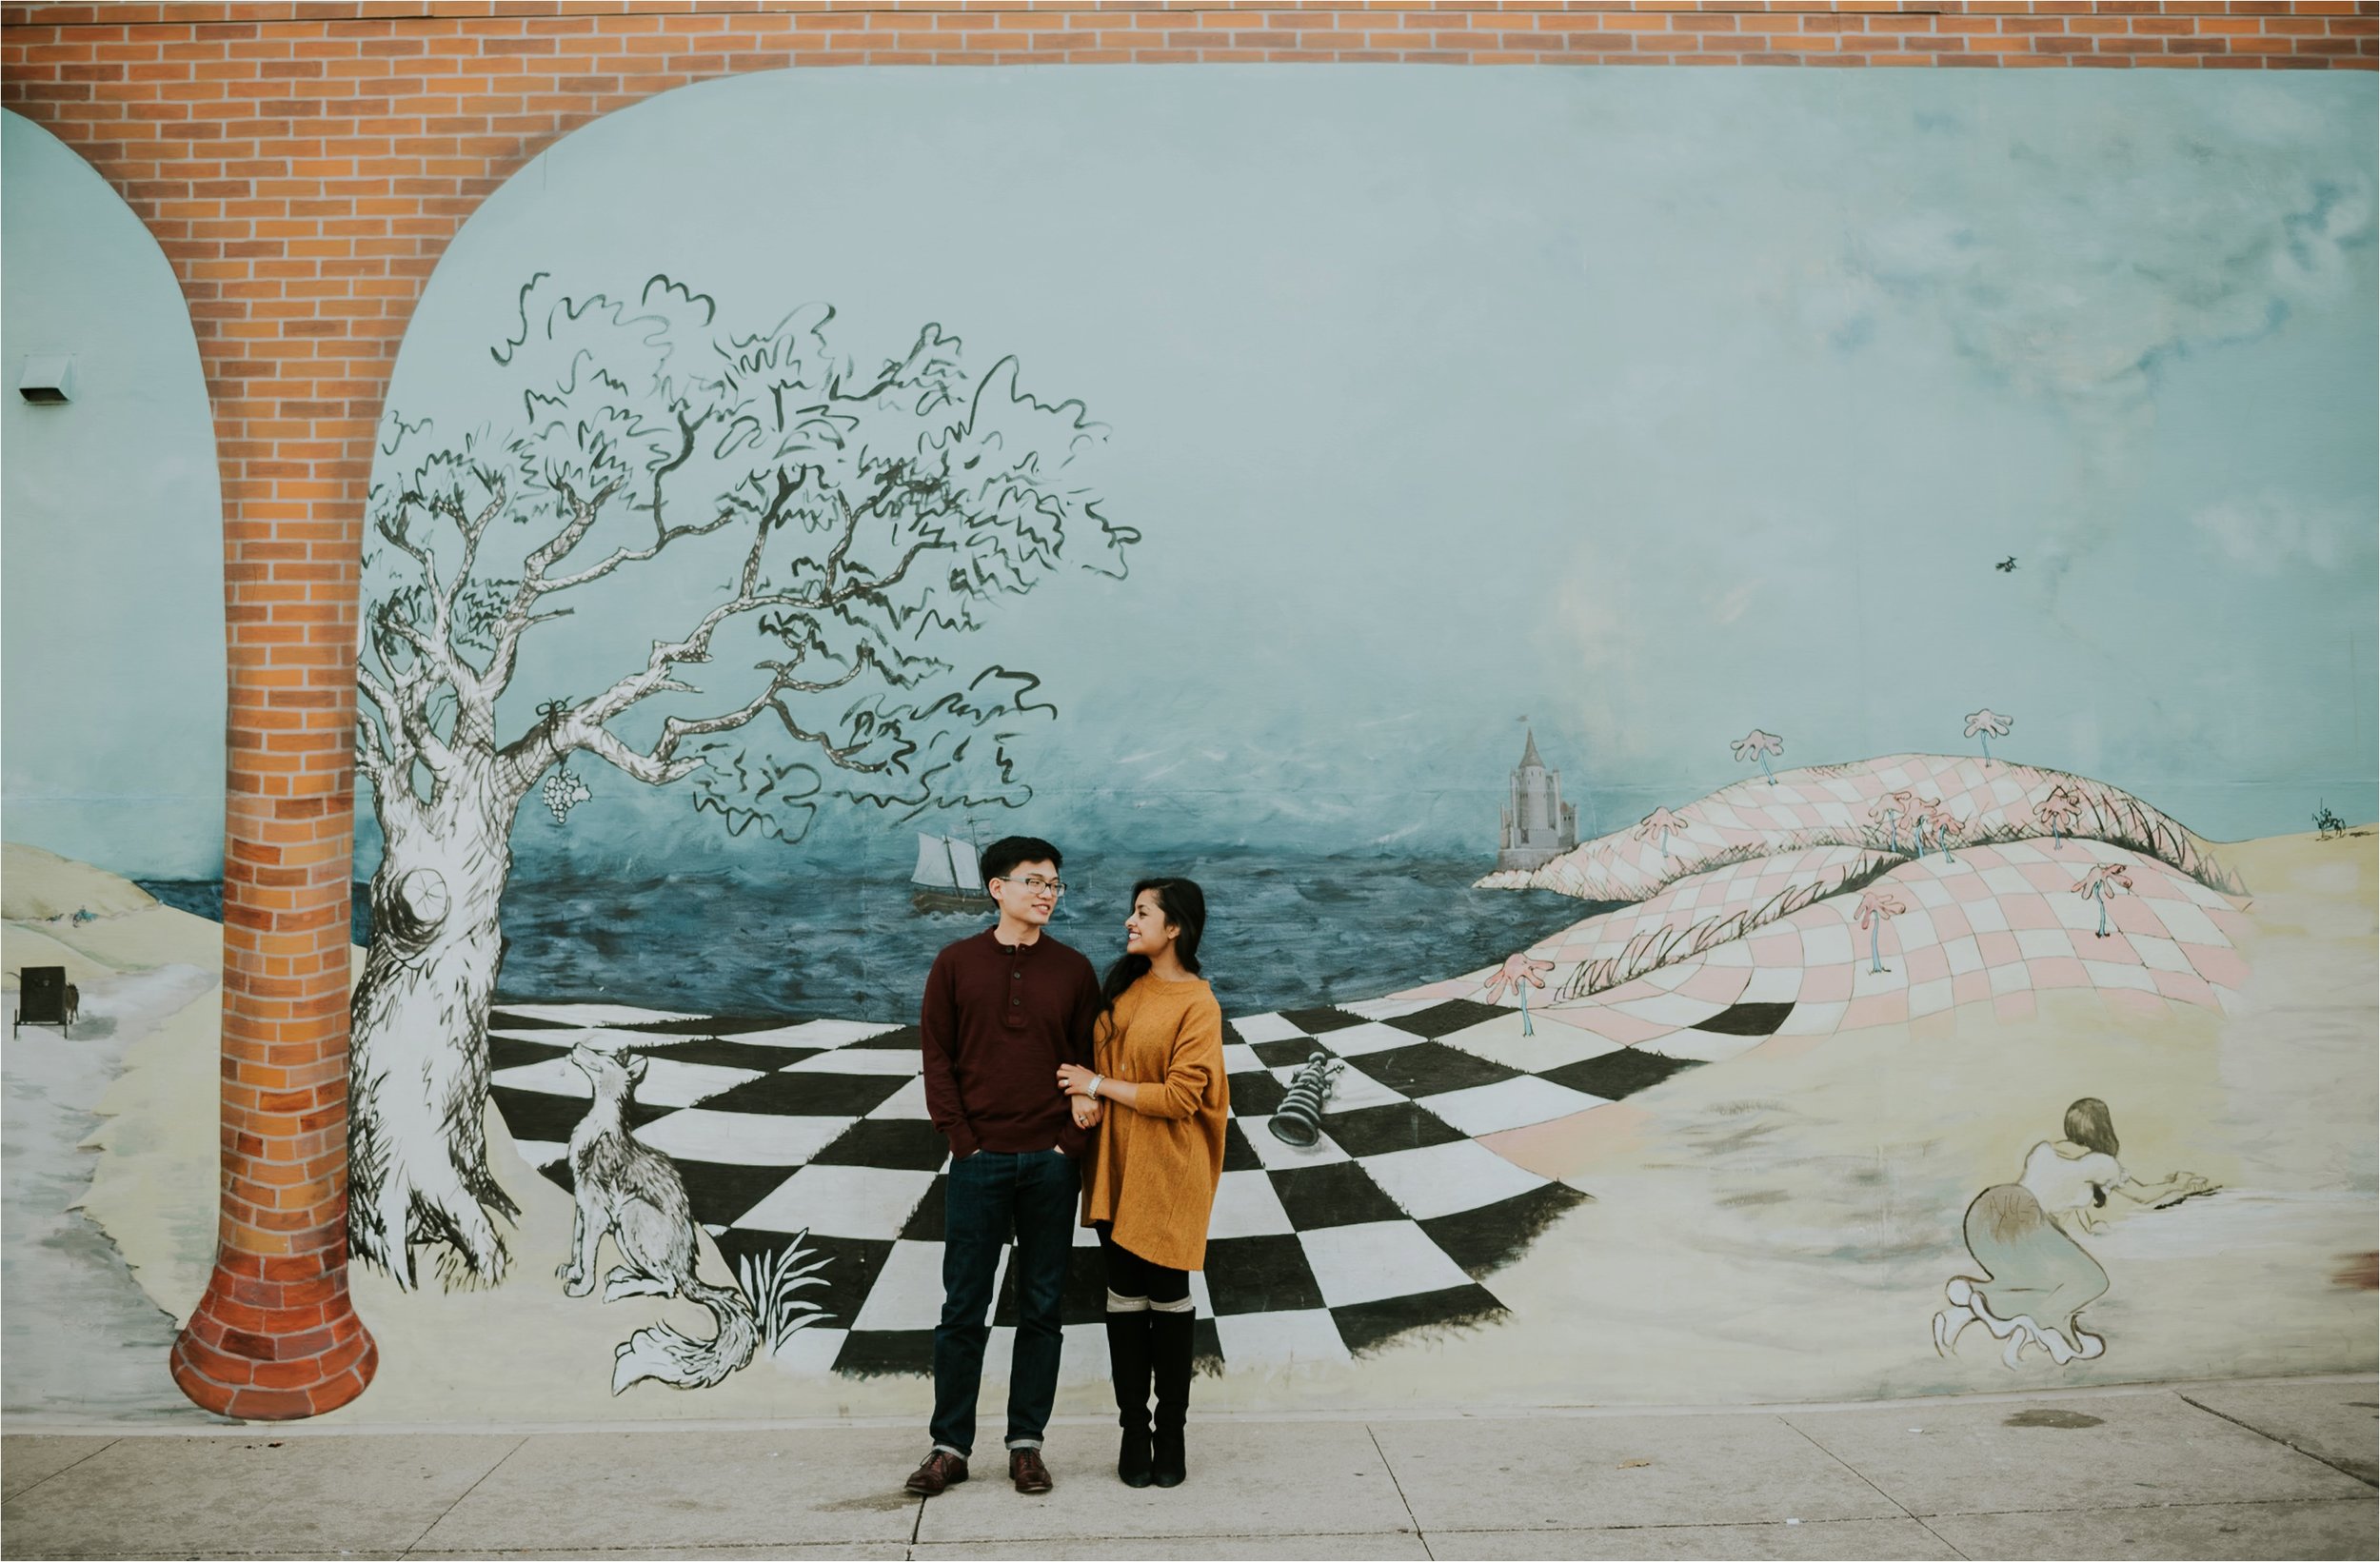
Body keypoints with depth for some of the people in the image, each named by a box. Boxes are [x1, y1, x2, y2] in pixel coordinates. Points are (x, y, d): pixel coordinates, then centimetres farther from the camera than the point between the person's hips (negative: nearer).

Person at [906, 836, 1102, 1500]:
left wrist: (1070, 1140, -6)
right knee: (963, 1308, 4)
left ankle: (1026, 1443, 18)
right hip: (979, 1161, -1)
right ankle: (950, 1446, 15)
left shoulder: (1073, 969, 6)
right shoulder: (956, 964, 3)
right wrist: (963, 1140, -6)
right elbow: (937, 1056, 1)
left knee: (1041, 1307, 7)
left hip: (1052, 1163, 1)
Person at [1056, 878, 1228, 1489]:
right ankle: (1133, 1429, 19)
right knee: (1125, 1295, 8)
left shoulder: (1197, 1005, -12)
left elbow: (1180, 1097, -17)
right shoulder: (1124, 985, 8)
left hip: (1167, 1171, -5)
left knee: (1168, 1295, 4)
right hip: (1116, 1163, 5)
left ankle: (1170, 1432, 18)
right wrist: (1089, 1095, 2)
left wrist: (1099, 1085, -12)